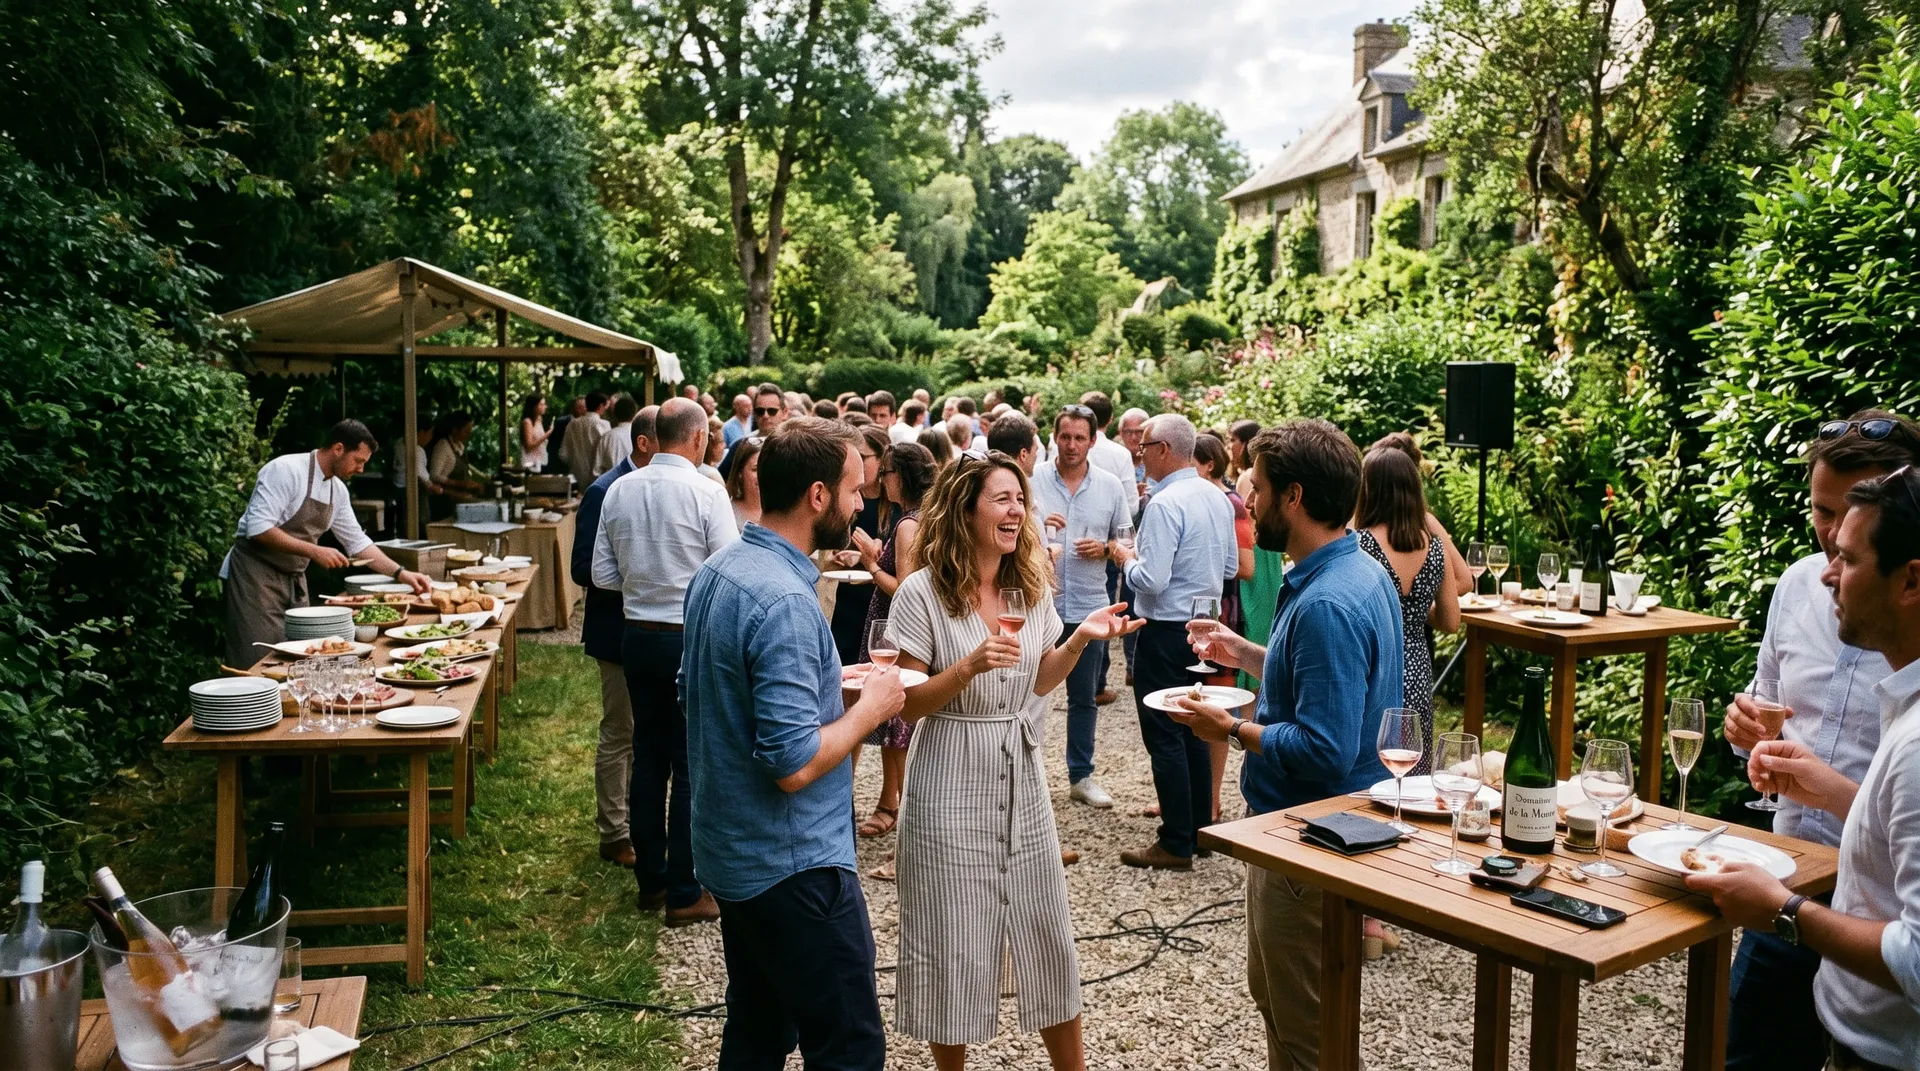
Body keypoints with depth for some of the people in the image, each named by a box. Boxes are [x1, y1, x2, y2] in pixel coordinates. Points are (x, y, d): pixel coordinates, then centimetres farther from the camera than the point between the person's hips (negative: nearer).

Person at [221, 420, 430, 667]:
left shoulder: (338, 491, 7)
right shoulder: (287, 470, -17)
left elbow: (357, 542, 15)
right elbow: (259, 528, -25)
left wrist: (401, 574, 7)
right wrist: (315, 552, -26)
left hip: (294, 579, 8)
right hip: (255, 574, -8)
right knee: (259, 665, -9)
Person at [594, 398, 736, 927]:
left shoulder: (618, 490, 2)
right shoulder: (705, 492, -14)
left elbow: (603, 574, 5)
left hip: (638, 637, 6)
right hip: (692, 640, -6)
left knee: (648, 757, 15)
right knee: (691, 765, 3)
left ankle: (650, 880, 26)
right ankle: (684, 893, 10)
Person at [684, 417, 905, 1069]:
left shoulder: (715, 573, 5)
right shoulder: (785, 603, -25)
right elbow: (794, 765, -28)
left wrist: (833, 683, 12)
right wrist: (870, 707, -12)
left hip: (730, 849, 10)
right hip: (793, 863, -10)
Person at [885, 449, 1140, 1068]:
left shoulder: (1032, 587, 4)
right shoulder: (923, 593, -12)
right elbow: (909, 704, -11)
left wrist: (1080, 640, -3)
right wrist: (970, 666, -26)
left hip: (1022, 782, 5)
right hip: (952, 791, -5)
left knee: (1047, 933, 12)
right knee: (955, 946, 7)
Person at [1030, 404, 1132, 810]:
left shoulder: (1110, 487, 4)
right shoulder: (1032, 480, -2)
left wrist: (1104, 549, -11)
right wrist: (1035, 525, -20)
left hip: (1087, 605, 2)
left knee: (1084, 697, 12)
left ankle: (1081, 776, 24)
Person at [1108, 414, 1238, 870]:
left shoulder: (1164, 504, -20)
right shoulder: (1217, 498, 6)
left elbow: (1152, 580, -24)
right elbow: (1230, 566, 14)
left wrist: (1126, 559, -6)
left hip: (1166, 631, -9)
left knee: (1165, 737, 0)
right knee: (1193, 731, 18)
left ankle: (1176, 845, 6)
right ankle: (1200, 826, 28)